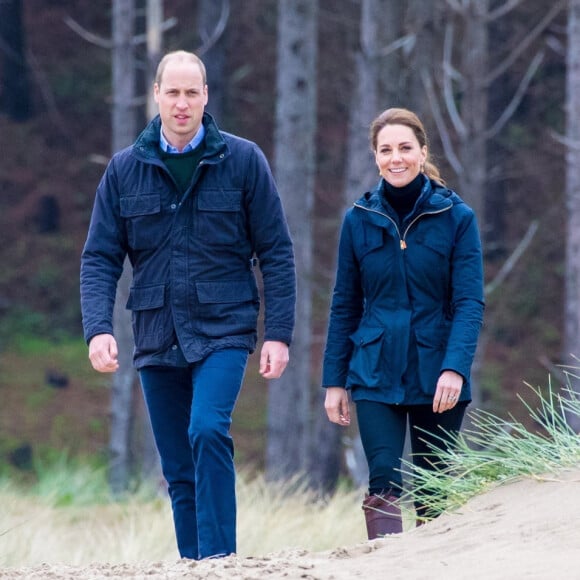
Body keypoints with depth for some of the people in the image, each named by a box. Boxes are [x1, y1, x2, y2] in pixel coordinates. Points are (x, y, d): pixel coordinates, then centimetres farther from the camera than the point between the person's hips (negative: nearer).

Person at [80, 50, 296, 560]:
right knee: (179, 473, 7)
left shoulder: (243, 161, -1)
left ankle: (218, 559, -24)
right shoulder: (125, 169, 5)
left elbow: (276, 253, 0)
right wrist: (98, 328, -12)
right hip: (157, 340, 3)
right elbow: (100, 258, 3)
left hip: (223, 331, -3)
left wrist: (278, 333, -7)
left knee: (209, 431, -25)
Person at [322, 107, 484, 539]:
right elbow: (345, 305, 9)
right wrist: (334, 380, 6)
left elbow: (470, 303, -7)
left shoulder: (457, 218, -2)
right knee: (385, 483, -13)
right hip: (376, 376, 1)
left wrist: (455, 368, -20)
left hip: (438, 379, -1)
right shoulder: (360, 220, 4)